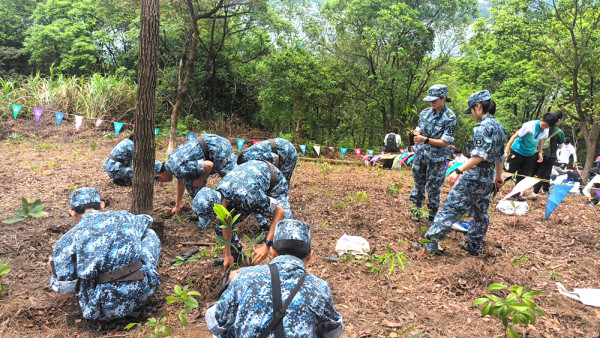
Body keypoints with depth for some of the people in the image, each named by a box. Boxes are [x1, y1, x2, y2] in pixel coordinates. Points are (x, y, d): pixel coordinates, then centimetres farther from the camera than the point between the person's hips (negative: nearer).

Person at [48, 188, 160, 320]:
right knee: (149, 233, 25)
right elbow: (146, 220, 38)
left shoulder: (67, 240, 5)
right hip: (143, 293, 1)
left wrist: (54, 267, 27)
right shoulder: (123, 216, 12)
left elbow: (64, 294, 6)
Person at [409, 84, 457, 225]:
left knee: (433, 188, 5)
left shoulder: (450, 117, -13)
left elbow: (445, 142, -15)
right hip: (420, 155, 5)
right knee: (418, 183, 17)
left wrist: (425, 140, -25)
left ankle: (432, 215, 22)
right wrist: (416, 134, -14)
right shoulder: (425, 113, 3)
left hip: (437, 159, -5)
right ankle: (416, 208, 34)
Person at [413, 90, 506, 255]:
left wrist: (458, 171, -28)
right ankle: (474, 245, 30)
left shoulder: (483, 126, -16)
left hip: (474, 177, -10)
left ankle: (430, 243, -6)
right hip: (488, 178, 10)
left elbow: (479, 155, -25)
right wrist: (498, 176, 30)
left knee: (450, 208, -7)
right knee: (480, 213, 18)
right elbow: (500, 156, 20)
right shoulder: (499, 127, 13)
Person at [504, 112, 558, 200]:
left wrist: (540, 153, 10)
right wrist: (506, 152, -23)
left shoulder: (546, 130, -6)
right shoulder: (529, 126, -25)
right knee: (508, 173, -6)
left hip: (530, 154, 6)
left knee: (523, 176, 8)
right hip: (517, 151, -6)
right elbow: (514, 136, -22)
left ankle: (516, 195, 20)